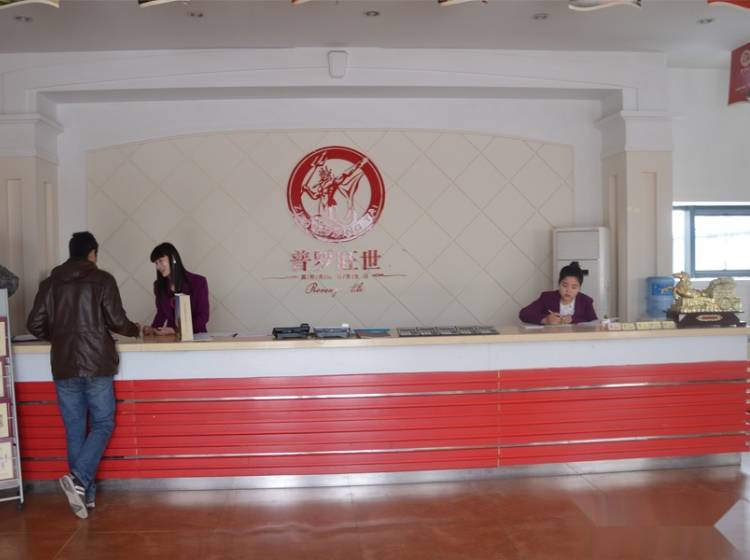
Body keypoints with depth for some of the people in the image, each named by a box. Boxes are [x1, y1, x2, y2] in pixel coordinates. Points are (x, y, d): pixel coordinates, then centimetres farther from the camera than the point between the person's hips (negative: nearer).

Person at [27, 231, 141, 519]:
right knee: (102, 425, 6)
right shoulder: (102, 279, -2)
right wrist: (135, 329, 16)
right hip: (96, 365, -3)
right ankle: (78, 479, -13)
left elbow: (35, 325, 6)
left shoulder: (50, 283, 8)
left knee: (74, 432, 9)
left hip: (63, 367, 4)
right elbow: (116, 321, -5)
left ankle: (85, 493, 14)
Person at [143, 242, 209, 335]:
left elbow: (203, 316, -8)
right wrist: (153, 328, -5)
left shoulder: (198, 282, -5)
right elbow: (161, 313, 17)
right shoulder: (159, 285, 8)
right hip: (171, 338, 3)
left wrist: (175, 330, -17)